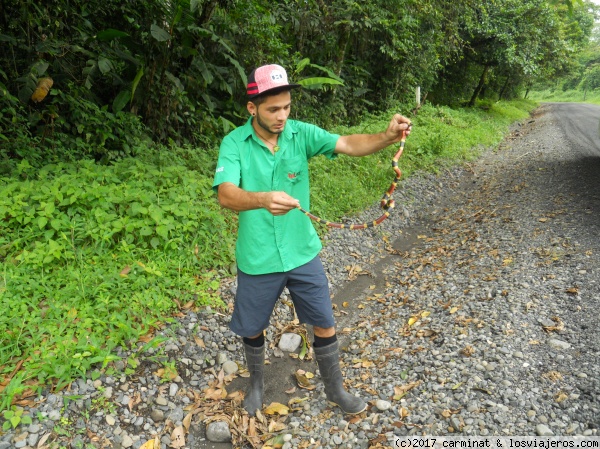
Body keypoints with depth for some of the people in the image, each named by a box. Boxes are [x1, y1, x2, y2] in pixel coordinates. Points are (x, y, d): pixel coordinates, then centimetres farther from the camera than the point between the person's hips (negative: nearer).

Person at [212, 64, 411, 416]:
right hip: (257, 259, -1)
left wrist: (387, 137, -38)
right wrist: (264, 199, -48)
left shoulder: (301, 133, -8)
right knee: (252, 329, 18)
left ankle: (335, 389, 39)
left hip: (303, 253, 2)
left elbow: (349, 144, -19)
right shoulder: (234, 143, -14)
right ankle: (257, 383, 49)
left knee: (325, 324, 13)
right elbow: (226, 194, -28)